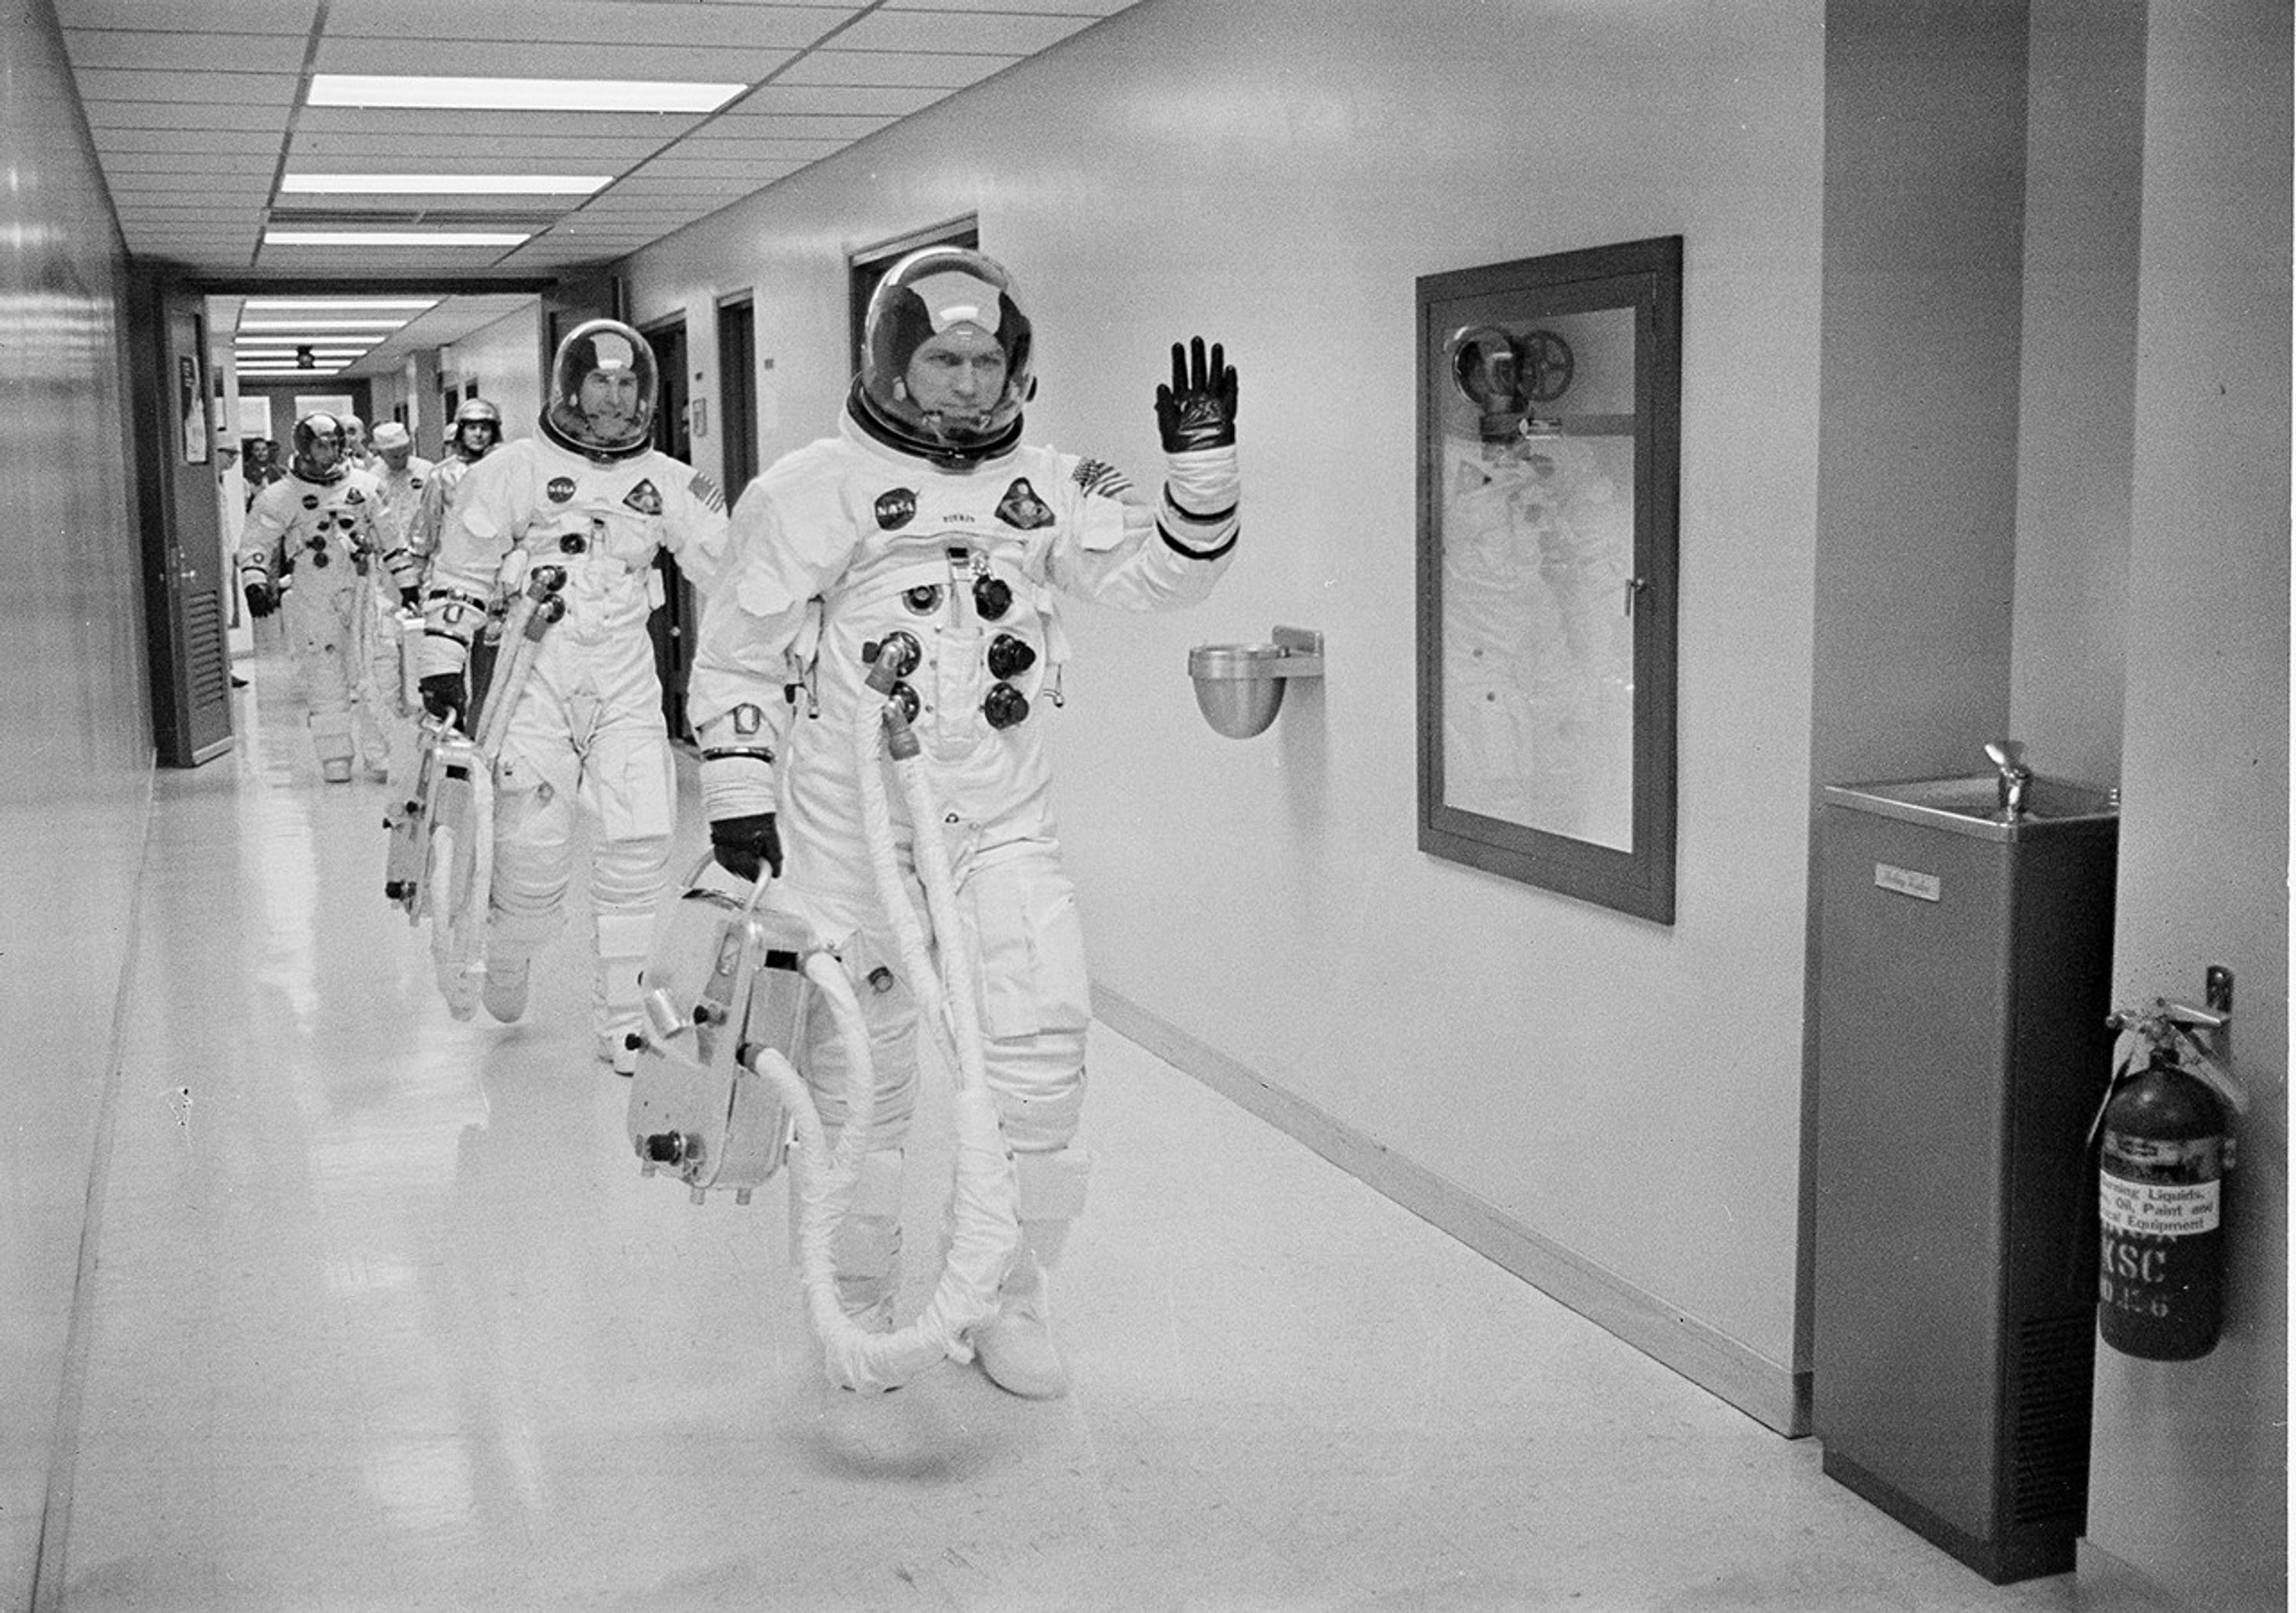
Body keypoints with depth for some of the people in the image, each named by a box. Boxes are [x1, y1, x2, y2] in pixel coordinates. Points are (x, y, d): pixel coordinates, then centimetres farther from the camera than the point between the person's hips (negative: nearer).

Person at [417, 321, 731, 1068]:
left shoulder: (666, 483, 7)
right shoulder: (516, 471, -1)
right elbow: (459, 572, 4)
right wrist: (443, 664, 0)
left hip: (626, 679, 3)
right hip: (533, 674, -3)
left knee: (639, 844, -6)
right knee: (534, 846, -8)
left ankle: (619, 1017, 7)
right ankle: (506, 964, 25)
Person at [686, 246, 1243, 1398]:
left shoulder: (1047, 490, 8)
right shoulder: (816, 490, -4)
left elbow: (1159, 574, 4)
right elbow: (737, 647, 0)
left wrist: (1202, 465, -10)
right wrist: (737, 791, -3)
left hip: (1003, 825, 3)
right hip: (849, 826, -3)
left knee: (1040, 1045, -6)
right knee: (861, 1067, 7)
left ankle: (1008, 1301, 12)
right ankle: (858, 1300, 27)